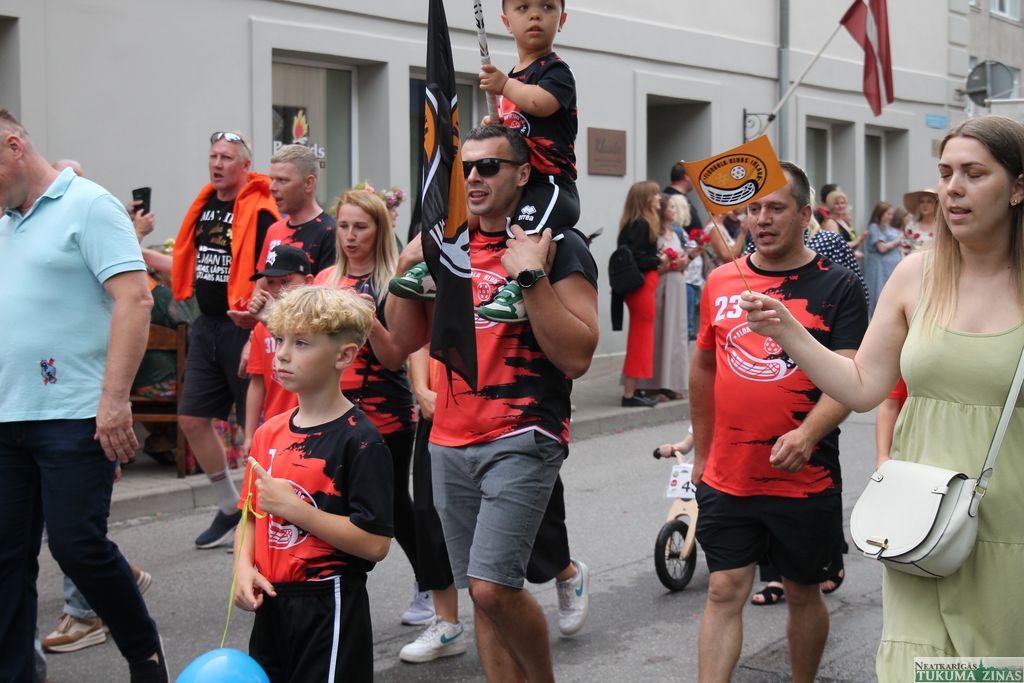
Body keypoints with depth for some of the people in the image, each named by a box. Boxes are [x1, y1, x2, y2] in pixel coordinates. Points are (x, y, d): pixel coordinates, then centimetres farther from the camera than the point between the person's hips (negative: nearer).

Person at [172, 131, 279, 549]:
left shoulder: (259, 212, -13)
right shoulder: (204, 206, 11)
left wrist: (256, 317, -25)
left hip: (243, 327, -8)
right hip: (207, 326, 8)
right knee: (192, 419, 9)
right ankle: (229, 507, 23)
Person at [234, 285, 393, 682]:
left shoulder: (360, 439, -14)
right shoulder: (269, 434, 8)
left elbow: (375, 543, -20)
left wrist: (293, 507, -19)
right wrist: (243, 567, -4)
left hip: (330, 608, -7)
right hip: (271, 604, 7)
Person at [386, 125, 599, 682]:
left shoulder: (559, 247, -5)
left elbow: (577, 357, -14)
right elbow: (407, 338, 13)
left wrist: (532, 278, -20)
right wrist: (409, 267, 0)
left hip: (522, 440, -6)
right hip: (450, 442, 6)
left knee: (493, 586, -16)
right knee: (480, 593, 9)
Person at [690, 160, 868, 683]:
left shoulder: (837, 287, -5)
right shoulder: (721, 282, 4)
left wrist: (807, 435, -31)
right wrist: (701, 453, 18)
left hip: (805, 480, -2)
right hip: (726, 478, 2)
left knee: (802, 593, 13)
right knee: (724, 591, 3)